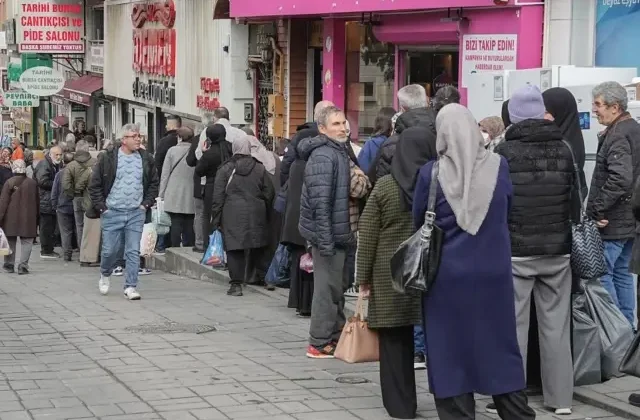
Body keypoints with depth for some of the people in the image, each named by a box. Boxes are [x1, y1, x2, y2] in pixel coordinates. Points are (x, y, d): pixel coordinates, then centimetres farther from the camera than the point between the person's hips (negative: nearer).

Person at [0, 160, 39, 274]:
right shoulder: (33, 183, 1)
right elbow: (37, 201, 9)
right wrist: (36, 218, 18)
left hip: (11, 218, -1)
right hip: (28, 218, 1)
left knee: (11, 241, 12)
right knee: (26, 242, 2)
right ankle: (23, 266, -8)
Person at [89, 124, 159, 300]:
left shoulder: (146, 159, 5)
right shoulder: (108, 158, -4)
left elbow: (153, 183, 15)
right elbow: (94, 185, 0)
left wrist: (146, 204, 5)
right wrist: (102, 207, -4)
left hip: (136, 213, 2)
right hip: (112, 213, -2)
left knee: (133, 251, -1)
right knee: (110, 250, 4)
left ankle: (130, 287, 4)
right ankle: (105, 275, 32)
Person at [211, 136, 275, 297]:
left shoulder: (225, 169, -1)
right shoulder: (260, 169, 6)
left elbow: (218, 196, -2)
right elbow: (269, 194, 7)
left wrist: (216, 219, 3)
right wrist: (265, 214, 18)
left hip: (233, 215, -3)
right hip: (256, 214, 3)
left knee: (234, 248, -2)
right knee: (258, 247, 14)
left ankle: (236, 284, -6)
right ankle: (265, 277, 18)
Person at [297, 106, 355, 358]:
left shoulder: (340, 152, 15)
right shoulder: (322, 156, -17)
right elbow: (320, 202, -22)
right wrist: (325, 239, -24)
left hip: (339, 234, 10)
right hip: (328, 234, -10)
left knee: (339, 286, 16)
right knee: (327, 288, -5)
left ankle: (335, 337, 25)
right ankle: (320, 343, 2)